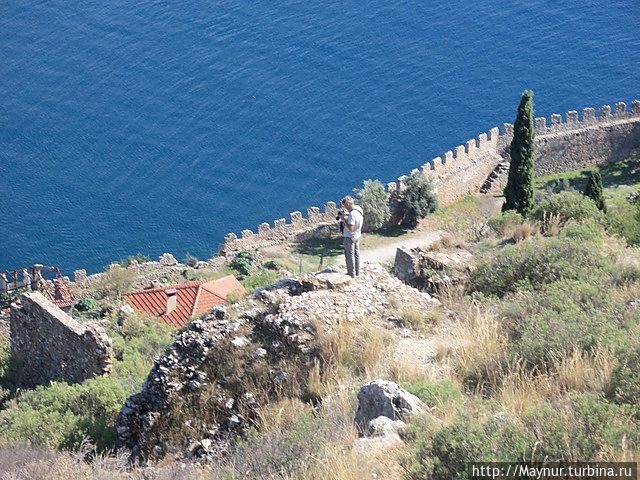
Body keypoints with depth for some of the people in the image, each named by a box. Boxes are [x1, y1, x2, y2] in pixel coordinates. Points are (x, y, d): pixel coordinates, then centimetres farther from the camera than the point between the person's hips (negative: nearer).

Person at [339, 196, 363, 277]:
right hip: (357, 235, 9)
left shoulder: (352, 214, -31)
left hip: (349, 237, -9)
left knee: (349, 255, 5)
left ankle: (352, 274, 14)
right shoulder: (359, 208, -3)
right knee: (356, 254, 20)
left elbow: (350, 228, -32)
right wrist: (347, 214, 3)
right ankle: (357, 272, 32)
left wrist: (344, 220, -22)